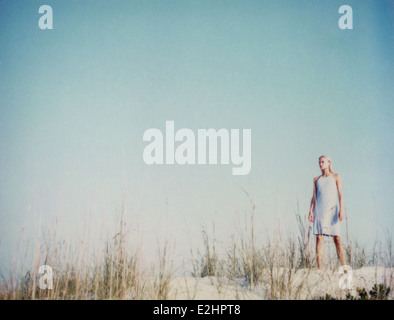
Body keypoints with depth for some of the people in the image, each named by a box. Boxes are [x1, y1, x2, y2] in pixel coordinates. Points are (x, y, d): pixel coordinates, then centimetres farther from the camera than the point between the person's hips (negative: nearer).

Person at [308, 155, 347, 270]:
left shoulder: (336, 177, 9)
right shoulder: (316, 180, 17)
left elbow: (340, 194, 2)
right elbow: (314, 196, 14)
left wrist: (341, 209, -9)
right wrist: (311, 211, 2)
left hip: (332, 209, -2)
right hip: (319, 210, 2)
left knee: (337, 239, -8)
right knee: (319, 238, -7)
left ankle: (344, 267, -7)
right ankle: (320, 269, -11)